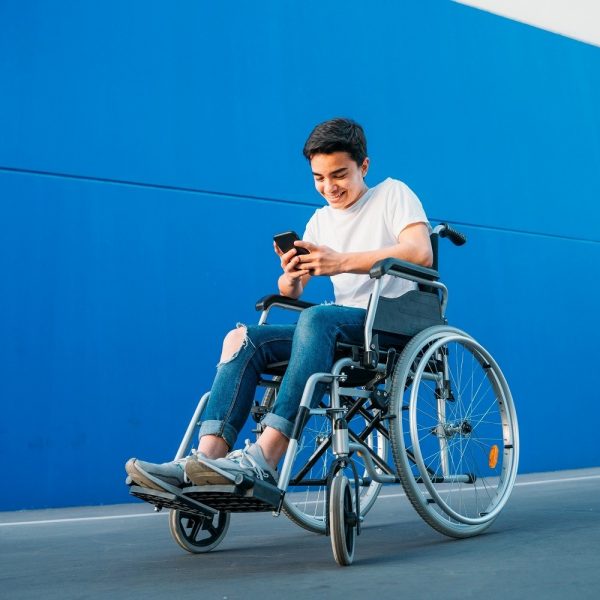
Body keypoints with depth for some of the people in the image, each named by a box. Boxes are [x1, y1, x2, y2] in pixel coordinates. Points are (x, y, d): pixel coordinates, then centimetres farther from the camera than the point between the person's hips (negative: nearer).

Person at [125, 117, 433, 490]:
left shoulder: (393, 194, 4)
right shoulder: (321, 220, 19)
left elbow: (420, 253, -16)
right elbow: (292, 293, 13)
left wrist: (342, 261, -24)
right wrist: (291, 277, -13)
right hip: (343, 333, 6)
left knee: (317, 318, -36)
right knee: (243, 338, -16)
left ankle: (263, 460, -42)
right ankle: (206, 461, -28)